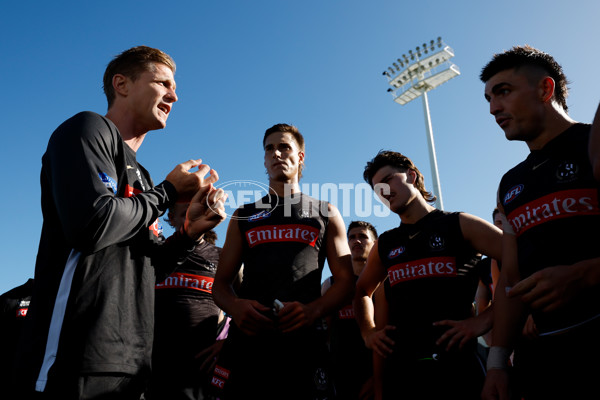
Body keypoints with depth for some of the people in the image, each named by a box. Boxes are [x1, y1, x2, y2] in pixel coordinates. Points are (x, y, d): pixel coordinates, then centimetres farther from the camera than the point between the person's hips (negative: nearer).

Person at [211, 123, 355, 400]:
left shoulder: (325, 213, 14)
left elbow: (344, 281, 7)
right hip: (246, 339, 2)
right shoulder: (244, 216, 18)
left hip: (304, 341, -1)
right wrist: (235, 307, -9)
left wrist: (314, 310, -14)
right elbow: (221, 283, 15)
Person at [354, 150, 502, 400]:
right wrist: (368, 332, 13)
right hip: (399, 367, 4)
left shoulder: (460, 225, 3)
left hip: (456, 362, -3)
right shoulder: (384, 244, 14)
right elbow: (362, 291, 29)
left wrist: (483, 321, -11)